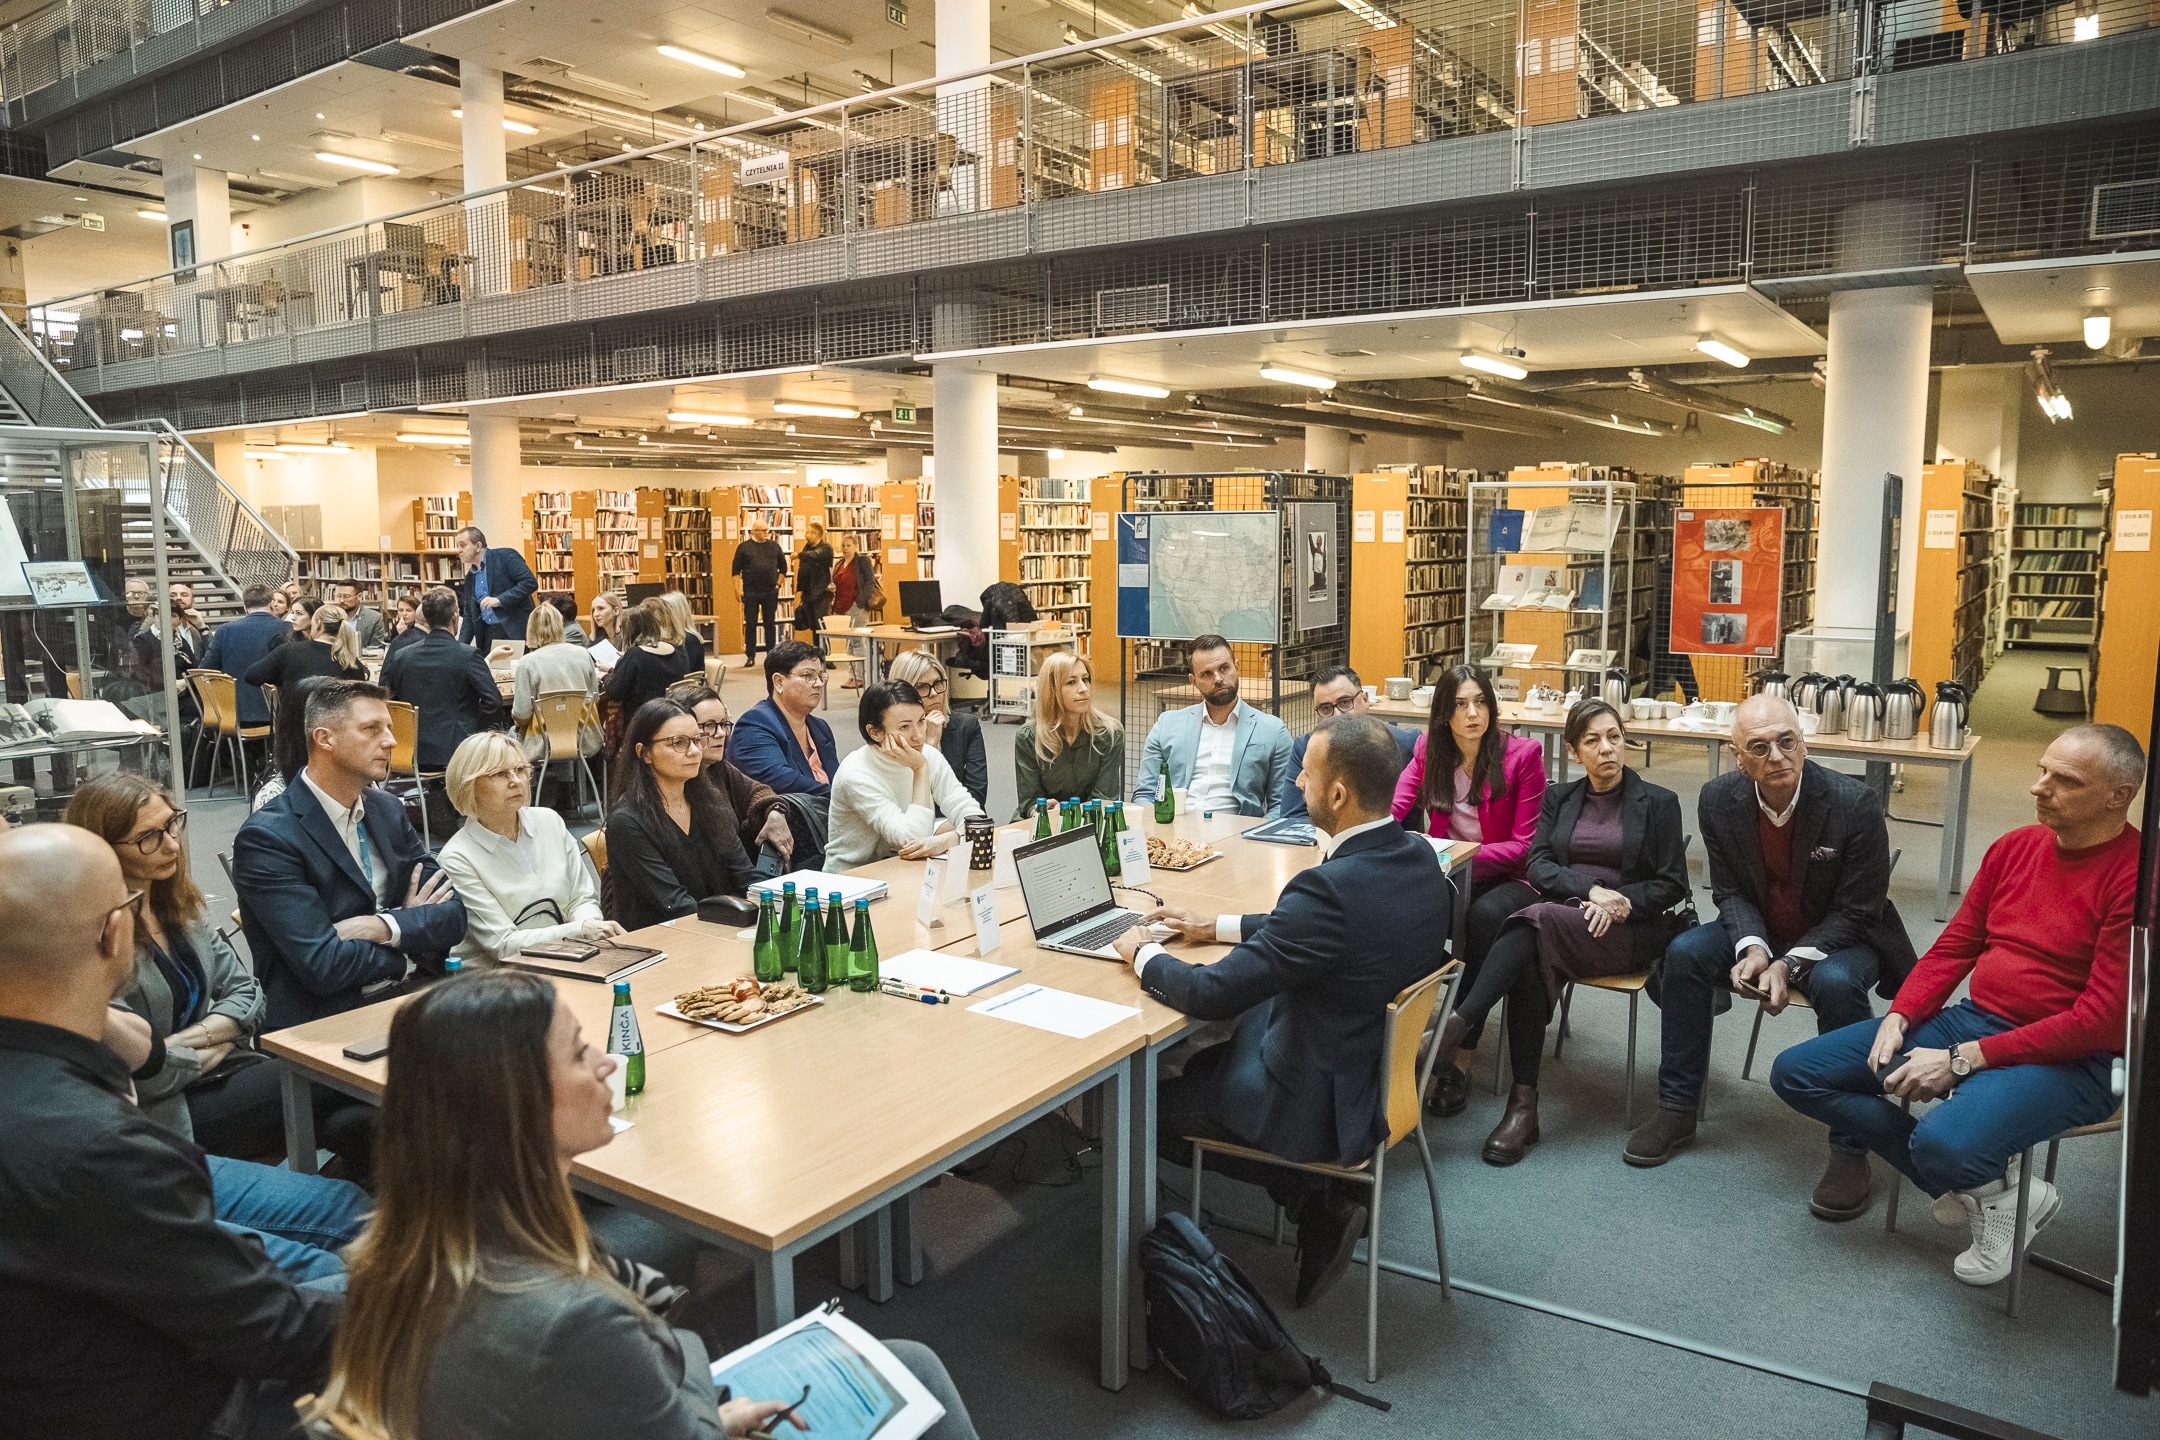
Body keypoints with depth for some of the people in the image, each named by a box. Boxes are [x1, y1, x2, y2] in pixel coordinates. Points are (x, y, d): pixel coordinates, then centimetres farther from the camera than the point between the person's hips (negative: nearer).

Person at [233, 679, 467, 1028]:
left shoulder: (387, 810, 10)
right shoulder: (265, 838, -11)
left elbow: (454, 914, 5)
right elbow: (322, 966, -19)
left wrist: (382, 927, -13)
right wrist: (411, 925, -4)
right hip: (319, 1020, -6)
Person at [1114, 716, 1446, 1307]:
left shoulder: (1332, 887, -33)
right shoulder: (1417, 856, -5)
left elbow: (1212, 995, -26)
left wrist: (1142, 953, -7)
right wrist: (1218, 926, 13)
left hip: (1324, 1104, -9)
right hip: (1386, 1065, 9)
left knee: (1142, 1105, 8)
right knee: (1202, 1065, 24)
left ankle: (1316, 1199, 6)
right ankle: (1317, 1202, 16)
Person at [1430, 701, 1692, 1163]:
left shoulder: (1658, 802, 8)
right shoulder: (1559, 799, 16)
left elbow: (1671, 886, 4)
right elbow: (1538, 866, 3)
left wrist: (1621, 900, -13)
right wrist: (1590, 890, -15)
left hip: (1629, 930, -2)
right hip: (1562, 922, 3)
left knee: (1537, 923, -35)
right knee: (1530, 960, -35)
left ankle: (1455, 1027, -43)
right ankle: (1523, 1104, -36)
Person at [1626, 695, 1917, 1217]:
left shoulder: (1855, 803, -23)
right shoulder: (1719, 800, -12)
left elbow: (1856, 911, -18)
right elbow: (1730, 891, -2)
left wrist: (1790, 964, -28)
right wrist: (1753, 947, -22)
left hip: (1838, 938, -4)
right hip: (1759, 933, 4)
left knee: (1836, 983, -35)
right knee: (1685, 954, -20)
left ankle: (1851, 1151, -20)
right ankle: (1677, 1108, -4)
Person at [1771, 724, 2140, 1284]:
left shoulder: (2134, 876, -15)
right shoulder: (2016, 847, 8)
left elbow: (2101, 1021, -18)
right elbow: (1953, 946, 14)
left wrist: (1963, 1060, -19)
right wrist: (1898, 1018, -4)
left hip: (2069, 1058, -8)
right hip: (1974, 1021, 8)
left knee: (1943, 1145, -38)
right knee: (1794, 1073, -2)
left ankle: (1992, 1189, 3)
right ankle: (1985, 1186, 0)